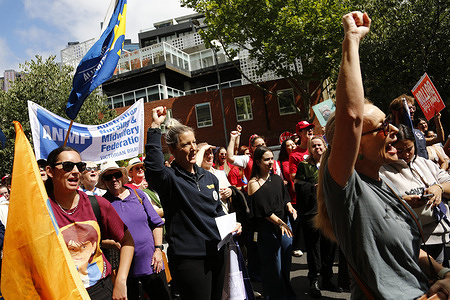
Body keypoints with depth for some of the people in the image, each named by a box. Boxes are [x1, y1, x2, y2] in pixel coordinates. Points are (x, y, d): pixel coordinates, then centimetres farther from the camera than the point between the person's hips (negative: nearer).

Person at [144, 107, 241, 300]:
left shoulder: (209, 178, 11)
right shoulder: (169, 179, -11)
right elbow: (154, 166, -34)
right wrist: (155, 127, -34)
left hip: (217, 255, 7)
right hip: (188, 260, -7)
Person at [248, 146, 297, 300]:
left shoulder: (277, 179, 9)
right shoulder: (254, 183, -10)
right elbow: (263, 209, -14)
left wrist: (289, 206, -4)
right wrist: (279, 223, -17)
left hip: (284, 224, 6)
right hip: (267, 229, -6)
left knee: (286, 263, 15)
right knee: (273, 266, 3)